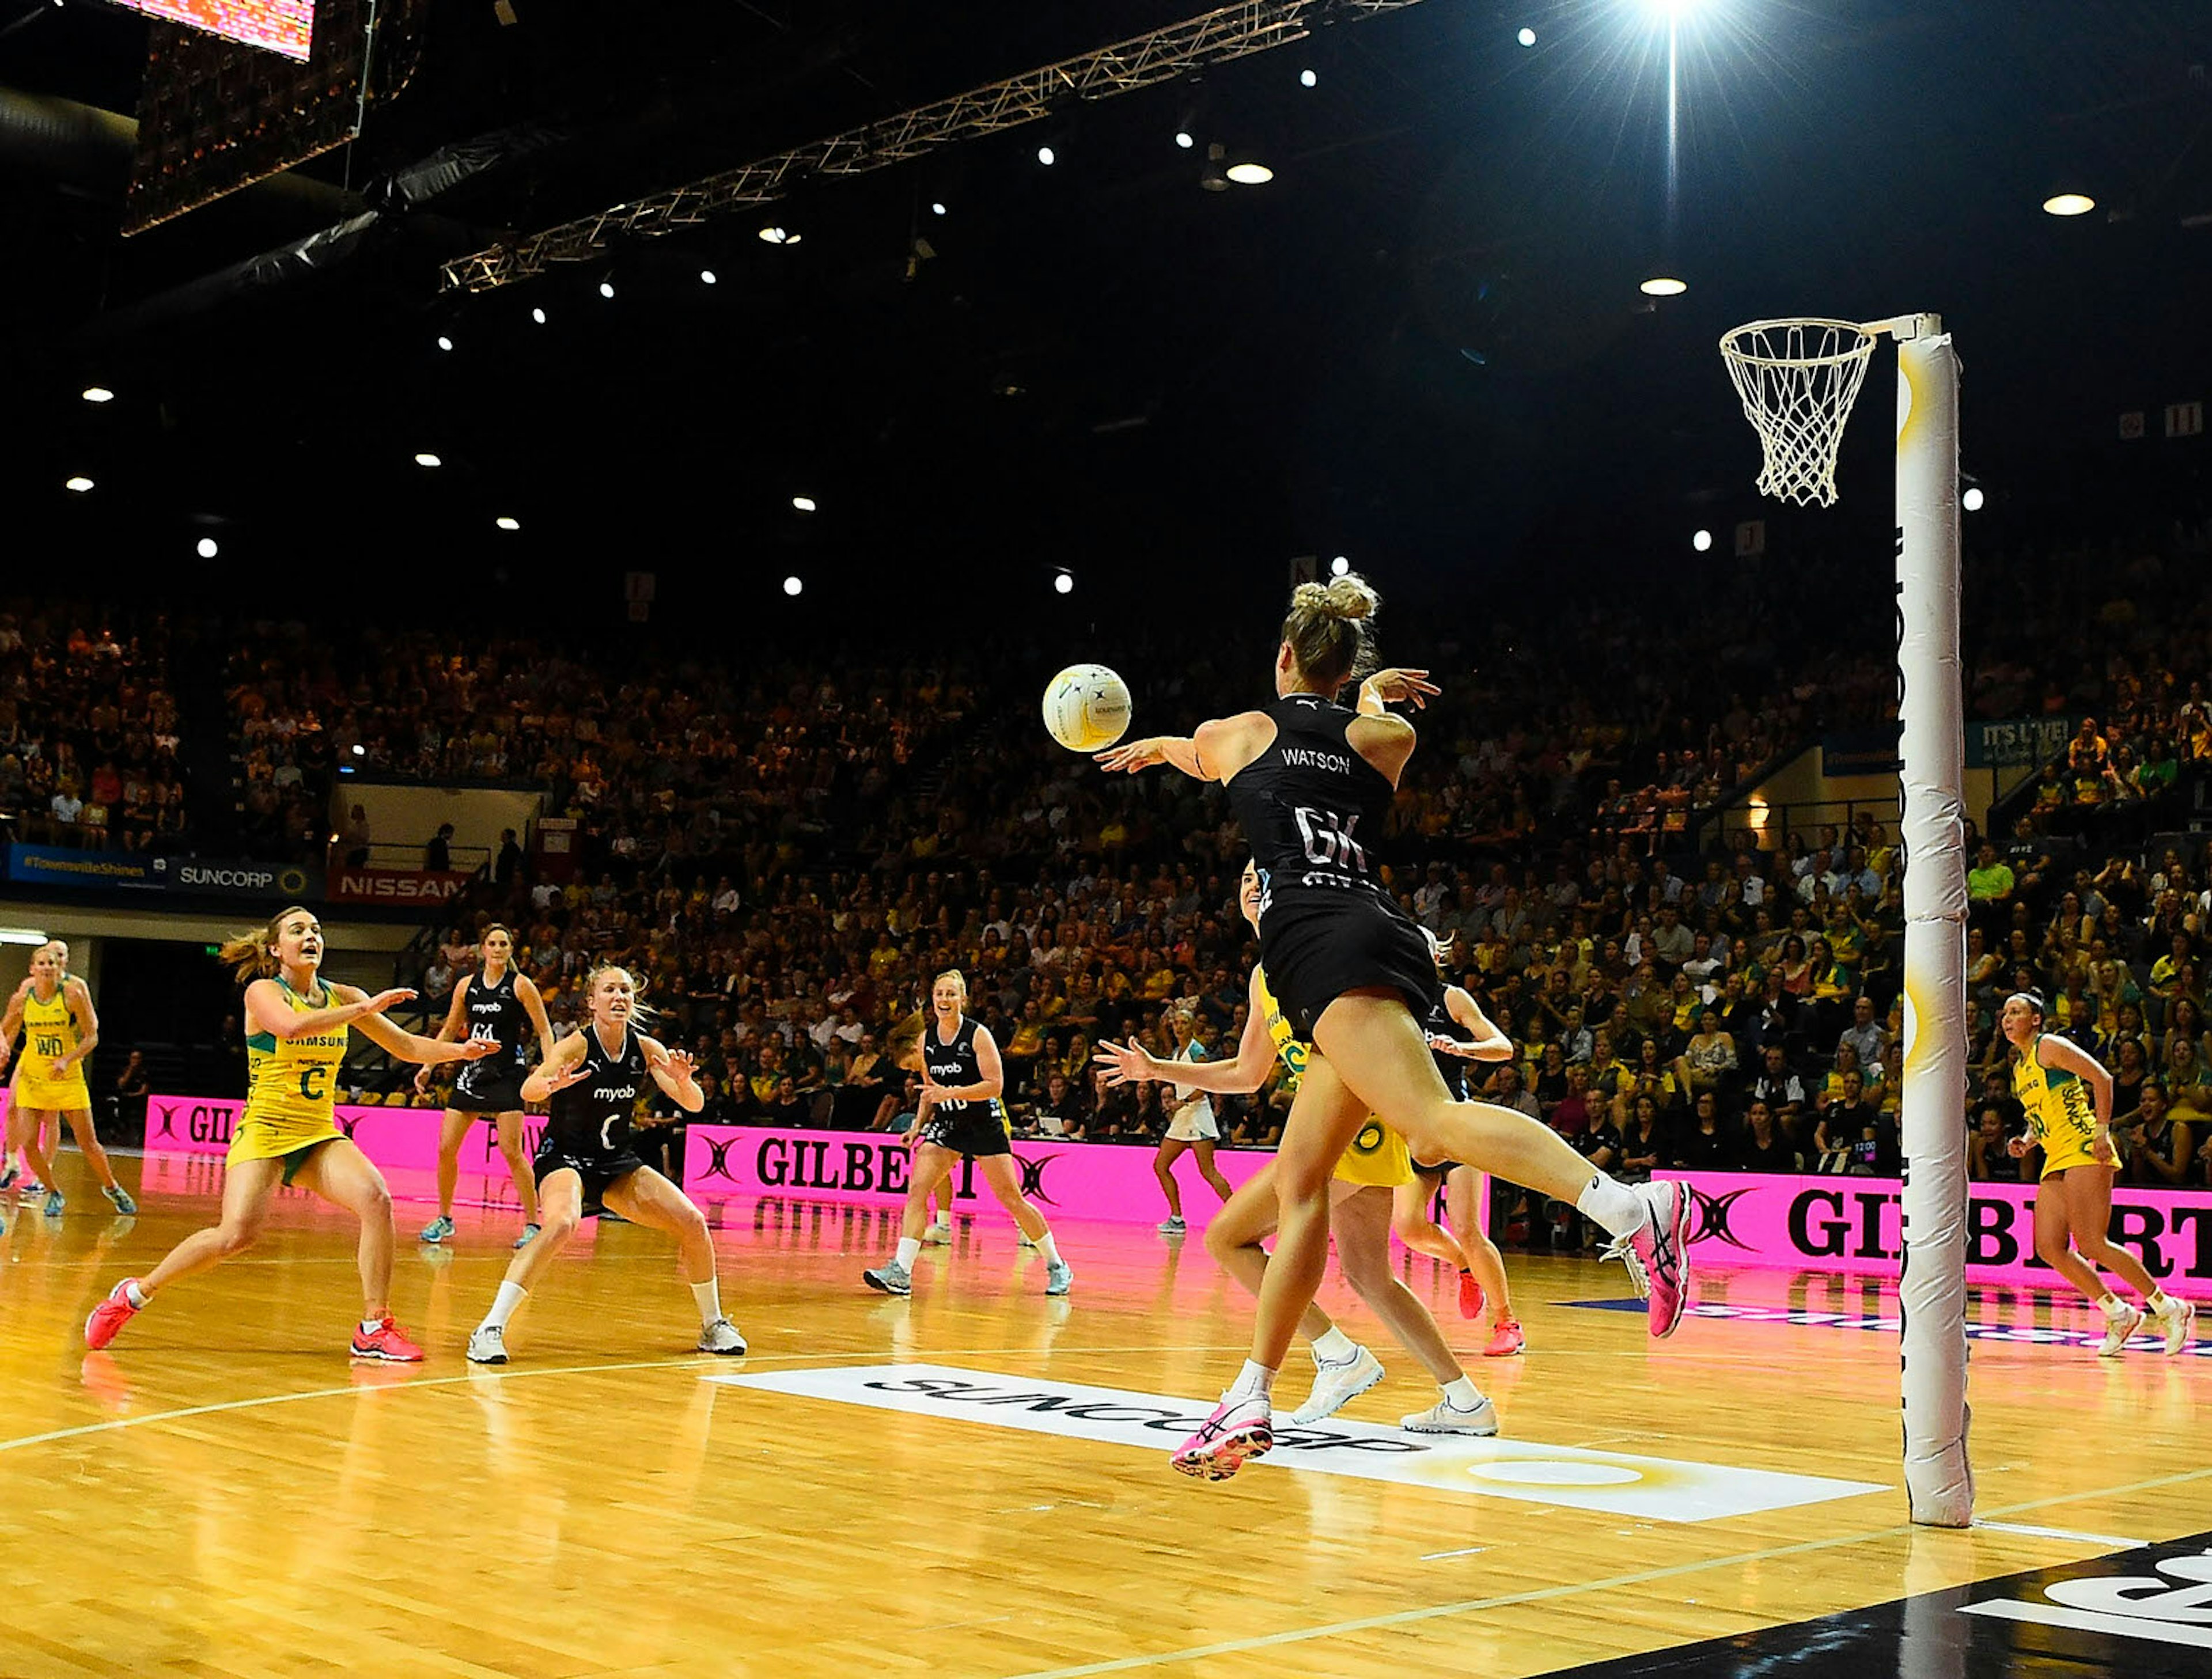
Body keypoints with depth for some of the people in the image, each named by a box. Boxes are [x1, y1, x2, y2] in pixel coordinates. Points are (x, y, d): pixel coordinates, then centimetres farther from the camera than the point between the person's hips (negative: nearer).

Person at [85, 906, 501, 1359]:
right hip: (264, 1131, -5)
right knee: (238, 1234, -23)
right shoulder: (263, 991, -5)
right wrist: (363, 1009, -28)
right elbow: (292, 1025, -28)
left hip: (320, 1135, 5)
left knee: (376, 1199, -22)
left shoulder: (341, 997, 9)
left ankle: (375, 1329, -14)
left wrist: (461, 1050, -4)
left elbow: (406, 1046, 11)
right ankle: (134, 1294, 0)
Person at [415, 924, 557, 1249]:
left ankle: (533, 1225, -4)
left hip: (508, 1074, -5)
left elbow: (545, 1031, -2)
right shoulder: (467, 986, 8)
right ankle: (444, 1219, 18)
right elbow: (449, 1031, 18)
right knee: (446, 1148, 0)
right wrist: (427, 1066, 11)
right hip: (473, 1072, 5)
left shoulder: (520, 985, -4)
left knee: (511, 1151, -13)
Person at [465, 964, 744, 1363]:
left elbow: (694, 1105, -5)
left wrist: (684, 1082, -28)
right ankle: (490, 1329, -30)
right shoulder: (576, 1046, -17)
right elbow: (528, 1092, -33)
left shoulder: (646, 1049, -3)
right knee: (561, 1225, -35)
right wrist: (552, 1084, -56)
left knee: (693, 1223, -4)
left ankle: (713, 1326, 17)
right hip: (565, 1158, -5)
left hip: (618, 1162, 5)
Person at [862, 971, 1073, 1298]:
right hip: (947, 1124, 5)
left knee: (1011, 1198, -2)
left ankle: (1057, 1267, 13)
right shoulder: (926, 1038, 4)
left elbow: (995, 1086, -17)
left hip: (985, 1124, -5)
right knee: (916, 1188, -13)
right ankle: (901, 1272, -16)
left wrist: (951, 1093, -26)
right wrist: (918, 1125, 6)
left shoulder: (978, 1035, -12)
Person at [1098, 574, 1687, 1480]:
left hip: (1322, 945, -7)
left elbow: (1199, 755, 40)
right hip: (1382, 932, 7)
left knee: (1432, 1121, -26)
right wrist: (1370, 694, 66)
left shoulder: (1233, 732, 15)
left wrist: (1151, 747, 63)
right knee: (1299, 1184, 8)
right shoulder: (1381, 738, 19)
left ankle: (1627, 1207, -47)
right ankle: (1250, 1401, 8)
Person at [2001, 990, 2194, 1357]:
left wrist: (2102, 1130, -17)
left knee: (2091, 1245, -14)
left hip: (2085, 1151, -9)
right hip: (2056, 1161, 9)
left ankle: (2168, 1308, -1)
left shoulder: (2049, 1046, -4)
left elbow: (2101, 1077, -11)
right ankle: (2119, 1314, 7)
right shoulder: (2020, 1067, 21)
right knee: (2050, 1247, -2)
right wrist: (2028, 1142, 10)